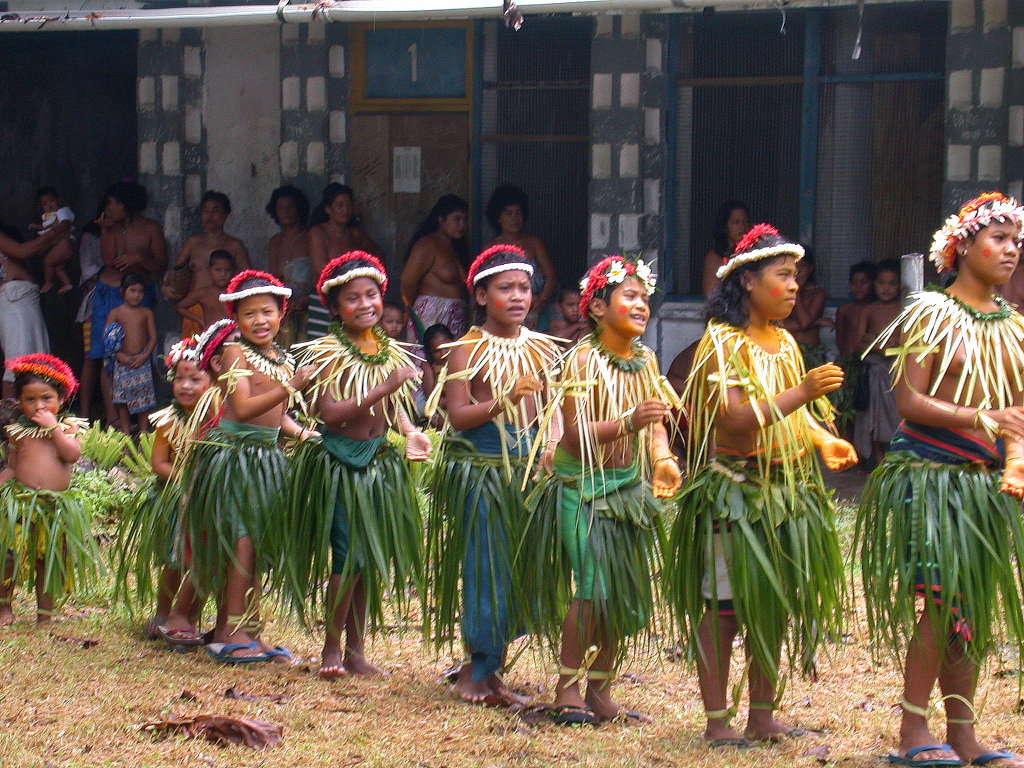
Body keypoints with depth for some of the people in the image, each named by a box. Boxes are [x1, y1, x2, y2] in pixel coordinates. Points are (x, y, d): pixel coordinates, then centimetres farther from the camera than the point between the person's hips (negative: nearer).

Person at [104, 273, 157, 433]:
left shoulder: (146, 313, 7)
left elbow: (153, 338, 4)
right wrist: (120, 356, -12)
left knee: (143, 397, 0)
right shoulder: (115, 313, 3)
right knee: (122, 397, 1)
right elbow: (107, 338, -1)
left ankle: (144, 431, 7)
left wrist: (144, 356, -10)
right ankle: (125, 431, 9)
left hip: (142, 361, 1)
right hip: (122, 362, -1)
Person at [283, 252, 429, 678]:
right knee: (349, 556, -10)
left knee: (373, 559, 8)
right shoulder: (327, 354, -11)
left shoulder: (391, 353, 8)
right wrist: (383, 390, -28)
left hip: (380, 462, 6)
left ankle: (356, 649, 17)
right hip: (338, 462, -6)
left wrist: (410, 432, 0)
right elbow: (330, 414, -21)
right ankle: (331, 648, 3)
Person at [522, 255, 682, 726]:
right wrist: (627, 423, -33)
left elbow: (656, 421, 8)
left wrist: (664, 460, -12)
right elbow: (574, 434, -19)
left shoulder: (644, 360, 6)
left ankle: (600, 692, 15)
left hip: (627, 487, 7)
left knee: (624, 591, 6)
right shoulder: (583, 360, -13)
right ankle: (567, 690, -3)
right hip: (581, 486, -7)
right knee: (592, 586, -14)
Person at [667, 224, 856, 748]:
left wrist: (823, 441, 1)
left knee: (775, 604, 9)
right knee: (723, 606, -2)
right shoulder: (723, 342, -11)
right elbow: (736, 421, -22)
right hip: (735, 487, -7)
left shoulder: (785, 343, 13)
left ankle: (763, 715, 17)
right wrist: (803, 392, -27)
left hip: (787, 488, 8)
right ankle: (716, 721, 3)